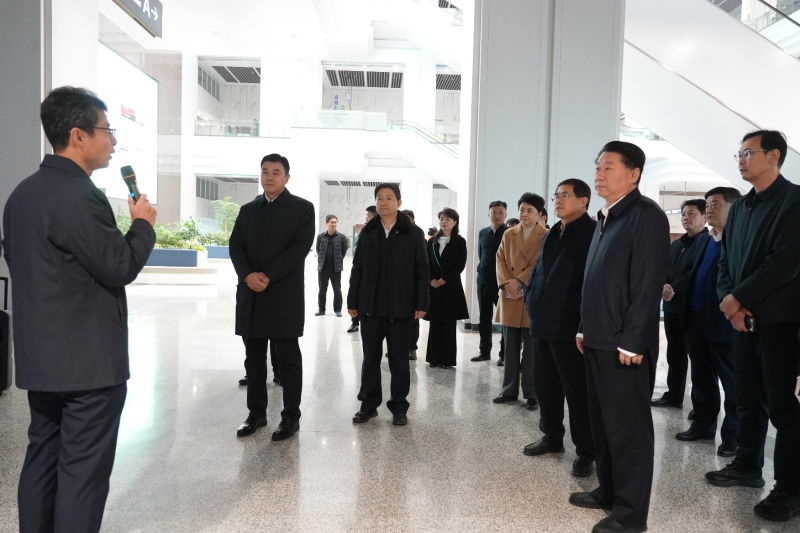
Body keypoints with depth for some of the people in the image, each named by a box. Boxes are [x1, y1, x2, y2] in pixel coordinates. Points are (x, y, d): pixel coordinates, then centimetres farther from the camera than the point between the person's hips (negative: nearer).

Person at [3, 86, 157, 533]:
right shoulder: (79, 196, -19)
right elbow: (121, 267, -19)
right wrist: (143, 223, -3)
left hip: (41, 357, 9)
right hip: (88, 360, -9)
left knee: (43, 460, 19)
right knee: (83, 471, 2)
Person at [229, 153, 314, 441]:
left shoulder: (302, 208, 0)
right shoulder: (248, 209, 14)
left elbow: (300, 248, -10)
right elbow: (236, 246, 7)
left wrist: (267, 276, -16)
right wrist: (248, 275, -12)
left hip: (284, 295, -4)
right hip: (251, 294, 5)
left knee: (288, 358, 3)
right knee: (254, 358, 11)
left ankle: (291, 416, 13)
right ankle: (256, 412, 24)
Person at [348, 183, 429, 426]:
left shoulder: (413, 233, 0)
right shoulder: (367, 232, 8)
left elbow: (422, 271, -2)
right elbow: (357, 269, 8)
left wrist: (421, 303, -8)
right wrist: (353, 301, 3)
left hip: (401, 308, -2)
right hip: (370, 307, 3)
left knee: (399, 359, 7)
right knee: (370, 358, 10)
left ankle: (399, 407, 19)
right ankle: (369, 404, 22)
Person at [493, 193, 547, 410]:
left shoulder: (547, 237, -1)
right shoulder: (508, 235, 11)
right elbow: (500, 260, 4)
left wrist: (519, 282, -17)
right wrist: (506, 284, -11)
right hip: (510, 298, 4)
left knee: (531, 350, 3)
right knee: (510, 348, 11)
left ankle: (532, 394, 12)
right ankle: (509, 390, 21)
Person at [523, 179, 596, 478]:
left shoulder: (592, 233, -8)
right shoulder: (552, 234, 17)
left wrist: (576, 316, -18)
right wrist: (532, 300, 9)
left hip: (568, 325, -8)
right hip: (543, 322, 8)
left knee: (576, 390, 1)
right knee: (545, 384, 16)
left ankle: (586, 452, 14)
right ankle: (552, 437, 33)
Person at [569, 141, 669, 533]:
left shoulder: (646, 215, -11)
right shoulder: (605, 218, 15)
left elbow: (648, 284, -18)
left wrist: (631, 342, -19)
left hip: (624, 344, -9)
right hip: (598, 340, 9)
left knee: (628, 428, 2)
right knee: (603, 423, 17)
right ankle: (608, 491, 32)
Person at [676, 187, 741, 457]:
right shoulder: (702, 240, 15)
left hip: (723, 320, -7)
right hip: (696, 318, 7)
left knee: (731, 381, 5)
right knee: (701, 378, 16)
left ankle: (734, 436, 15)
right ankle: (703, 424, 28)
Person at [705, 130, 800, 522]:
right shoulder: (738, 208, 14)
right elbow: (726, 260, 13)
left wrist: (738, 297, -13)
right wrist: (729, 301, -4)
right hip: (744, 319, 7)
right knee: (748, 400, 14)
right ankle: (748, 466, 29)